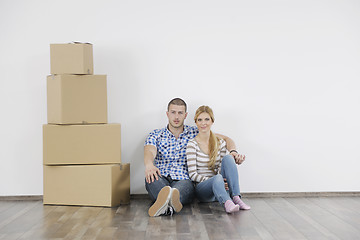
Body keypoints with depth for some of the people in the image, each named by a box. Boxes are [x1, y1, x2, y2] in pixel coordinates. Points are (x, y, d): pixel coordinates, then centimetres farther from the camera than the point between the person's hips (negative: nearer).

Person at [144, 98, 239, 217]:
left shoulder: (194, 133, 16)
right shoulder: (155, 135, 13)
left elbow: (225, 139, 18)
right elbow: (149, 152, -9)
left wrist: (233, 152, -5)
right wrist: (149, 165, -35)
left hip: (183, 181, 0)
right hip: (161, 181, 0)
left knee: (187, 185, -38)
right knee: (151, 176, -36)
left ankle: (166, 205, -69)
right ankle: (169, 204, -64)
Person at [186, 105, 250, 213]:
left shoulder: (221, 143, 10)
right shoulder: (192, 145, -4)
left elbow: (222, 171, 8)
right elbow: (192, 175, -9)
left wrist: (235, 162, -11)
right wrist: (211, 179, -22)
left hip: (217, 185, 4)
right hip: (201, 188, -4)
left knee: (228, 158, -21)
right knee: (217, 178, -36)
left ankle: (236, 198, -31)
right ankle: (227, 203, -62)